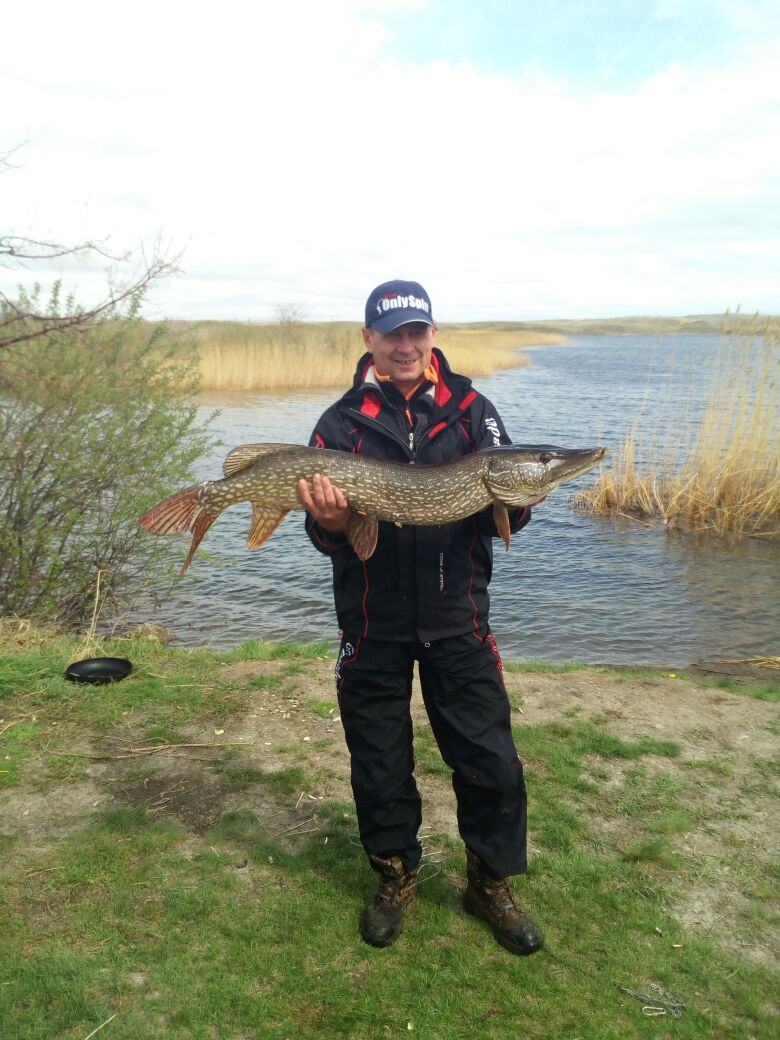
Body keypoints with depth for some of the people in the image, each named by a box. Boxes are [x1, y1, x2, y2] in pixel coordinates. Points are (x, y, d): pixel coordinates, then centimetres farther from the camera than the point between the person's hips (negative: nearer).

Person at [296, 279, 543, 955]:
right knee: (379, 764, 12)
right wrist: (329, 519, -26)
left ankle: (491, 883, 30)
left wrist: (515, 500, -21)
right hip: (373, 624, 0)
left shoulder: (471, 410, 3)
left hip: (457, 618, 1)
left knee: (492, 764, 5)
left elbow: (502, 520, 1)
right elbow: (331, 539, -4)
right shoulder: (341, 424, 0)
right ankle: (396, 875, 37)